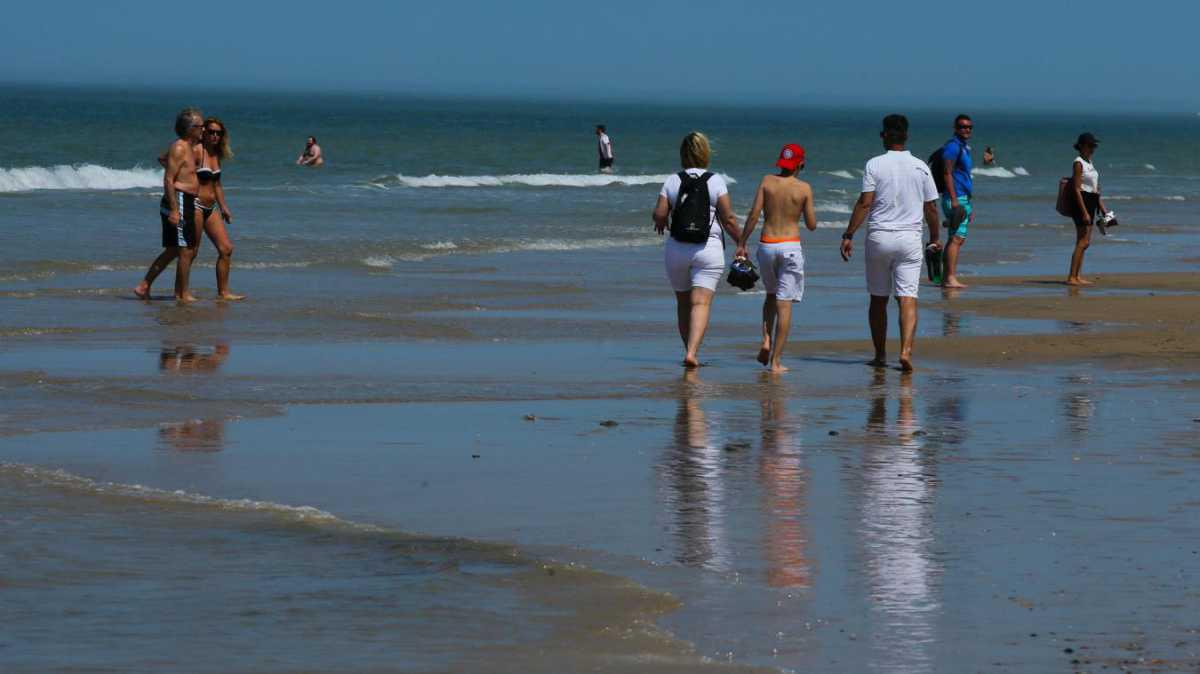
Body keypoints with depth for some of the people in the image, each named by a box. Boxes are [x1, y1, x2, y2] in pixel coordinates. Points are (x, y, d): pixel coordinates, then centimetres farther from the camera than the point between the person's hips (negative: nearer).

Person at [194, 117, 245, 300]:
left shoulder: (216, 155, 13)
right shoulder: (197, 151, -12)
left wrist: (224, 208, 22)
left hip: (211, 208, 8)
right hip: (195, 205, -8)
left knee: (226, 249, 4)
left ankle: (223, 292, 9)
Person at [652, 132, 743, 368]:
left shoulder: (672, 181, 0)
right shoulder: (716, 182, -4)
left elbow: (659, 215, -4)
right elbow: (728, 219, -6)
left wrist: (661, 223, 19)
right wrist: (741, 242, 7)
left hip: (677, 249, 2)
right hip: (709, 247, -2)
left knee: (683, 302, 16)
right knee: (701, 303, -7)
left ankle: (690, 352, 23)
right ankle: (692, 352, -23)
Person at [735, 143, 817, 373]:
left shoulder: (767, 182, -1)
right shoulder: (804, 188, -4)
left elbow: (753, 215, -5)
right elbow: (812, 225, 1)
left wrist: (741, 244, 1)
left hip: (766, 245, 2)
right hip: (790, 246, -2)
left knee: (771, 295, 26)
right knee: (784, 303, 0)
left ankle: (766, 339, 6)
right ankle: (776, 361, -3)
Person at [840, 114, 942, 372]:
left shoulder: (874, 165, -4)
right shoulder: (921, 167, 3)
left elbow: (864, 203, -10)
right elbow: (931, 208, 7)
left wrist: (848, 235, -7)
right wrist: (935, 238, 20)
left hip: (879, 237, -1)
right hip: (910, 238, 1)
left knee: (878, 299, 12)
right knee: (908, 299, -3)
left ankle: (880, 355, 18)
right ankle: (906, 350, -21)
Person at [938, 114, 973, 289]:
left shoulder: (964, 147, 20)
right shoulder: (953, 146, -10)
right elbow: (947, 174, -18)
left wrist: (969, 205, 26)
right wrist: (954, 200, -23)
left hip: (962, 199, 10)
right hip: (956, 199, -10)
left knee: (955, 239, 10)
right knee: (957, 238, -14)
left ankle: (946, 278, 12)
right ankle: (951, 278, -19)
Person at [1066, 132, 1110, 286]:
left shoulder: (1089, 162, 15)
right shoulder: (1078, 163, -12)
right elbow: (1077, 189, -17)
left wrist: (1102, 208, 19)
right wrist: (1084, 212, -22)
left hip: (1091, 204, 9)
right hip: (1082, 203, -9)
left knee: (1085, 243, 10)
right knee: (1082, 242, -13)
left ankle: (1077, 276, 13)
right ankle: (1071, 277, -12)